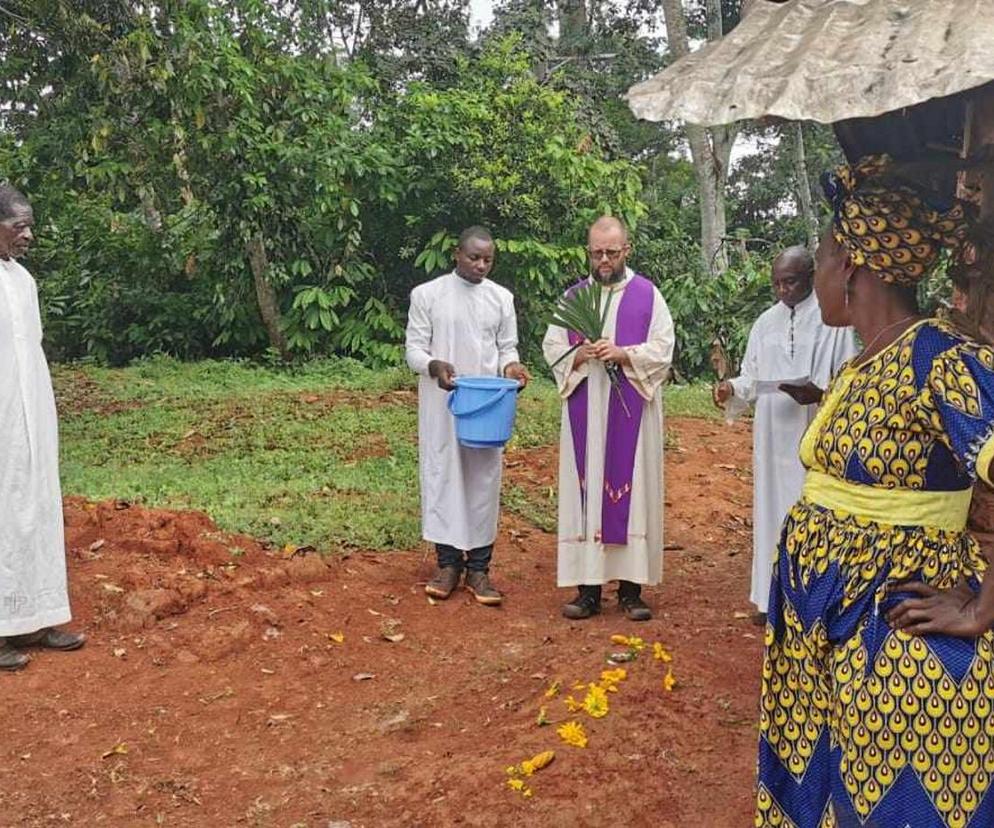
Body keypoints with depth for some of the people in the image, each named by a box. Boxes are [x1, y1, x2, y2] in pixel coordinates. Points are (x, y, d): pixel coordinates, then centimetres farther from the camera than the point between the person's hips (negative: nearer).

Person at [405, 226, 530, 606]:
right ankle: (448, 562, 13)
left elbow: (507, 347, 10)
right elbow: (414, 348, -1)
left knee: (483, 480, 2)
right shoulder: (427, 294, 0)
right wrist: (434, 365, -23)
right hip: (440, 403, -1)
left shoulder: (502, 298, 7)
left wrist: (511, 366, -13)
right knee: (442, 476, 2)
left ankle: (478, 566, 10)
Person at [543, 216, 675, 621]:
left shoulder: (648, 295, 4)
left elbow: (662, 349, -1)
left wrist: (622, 354, -16)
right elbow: (552, 347, 9)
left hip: (631, 413, -2)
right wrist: (579, 355, -11)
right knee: (586, 490, 1)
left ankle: (630, 586, 7)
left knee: (632, 488, -1)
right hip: (584, 414, 2)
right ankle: (588, 585, 6)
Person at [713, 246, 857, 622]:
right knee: (772, 513, 9)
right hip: (772, 437, 5)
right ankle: (774, 597, 20)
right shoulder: (766, 322, 10)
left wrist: (818, 393, -25)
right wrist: (732, 387, -7)